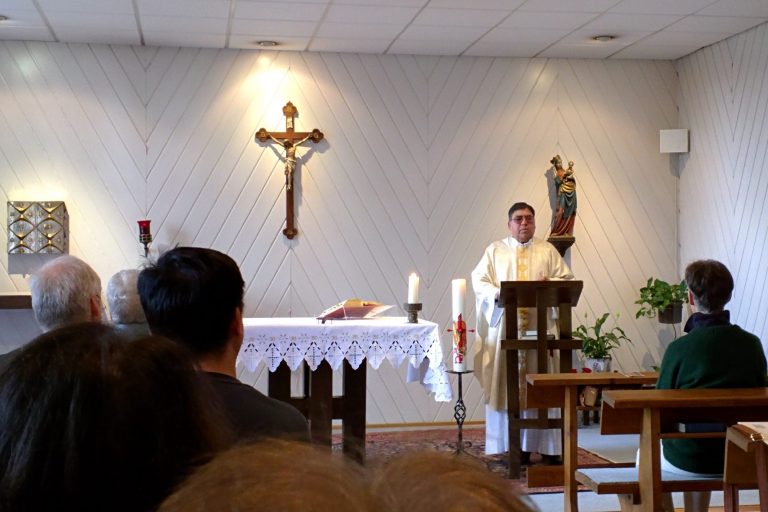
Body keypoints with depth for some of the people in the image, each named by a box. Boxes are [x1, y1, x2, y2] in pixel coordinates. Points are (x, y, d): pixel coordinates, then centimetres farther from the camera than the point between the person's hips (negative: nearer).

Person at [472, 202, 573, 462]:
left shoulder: (547, 250, 13)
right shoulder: (495, 250, 10)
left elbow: (566, 279, 9)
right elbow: (480, 281, 4)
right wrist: (498, 293, -15)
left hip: (540, 328, 1)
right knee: (509, 384, -2)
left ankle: (548, 446, 3)